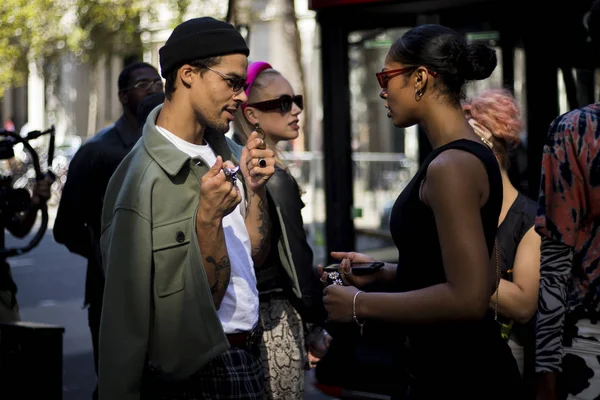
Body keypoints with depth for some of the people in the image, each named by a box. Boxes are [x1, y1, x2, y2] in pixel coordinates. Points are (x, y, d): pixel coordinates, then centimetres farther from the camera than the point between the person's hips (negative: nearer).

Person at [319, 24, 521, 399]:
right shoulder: (472, 154, 10)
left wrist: (361, 304, -17)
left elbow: (468, 297, -26)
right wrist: (385, 272, 12)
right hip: (466, 363, 9)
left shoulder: (451, 165, -20)